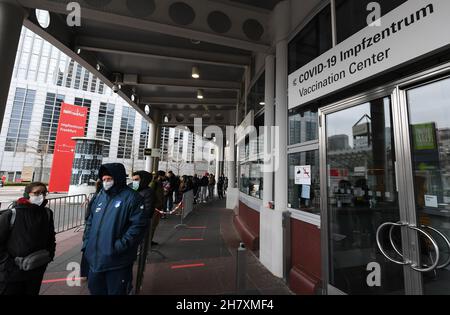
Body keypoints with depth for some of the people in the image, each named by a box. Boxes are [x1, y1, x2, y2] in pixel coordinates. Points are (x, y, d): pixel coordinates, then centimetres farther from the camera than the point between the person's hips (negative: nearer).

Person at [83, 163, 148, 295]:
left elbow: (139, 225, -21)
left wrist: (121, 245, -23)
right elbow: (90, 221, 16)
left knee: (116, 291, 13)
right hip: (95, 258, 7)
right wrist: (86, 242, 8)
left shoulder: (131, 197, -15)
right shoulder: (100, 196, 8)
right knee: (95, 289, 26)